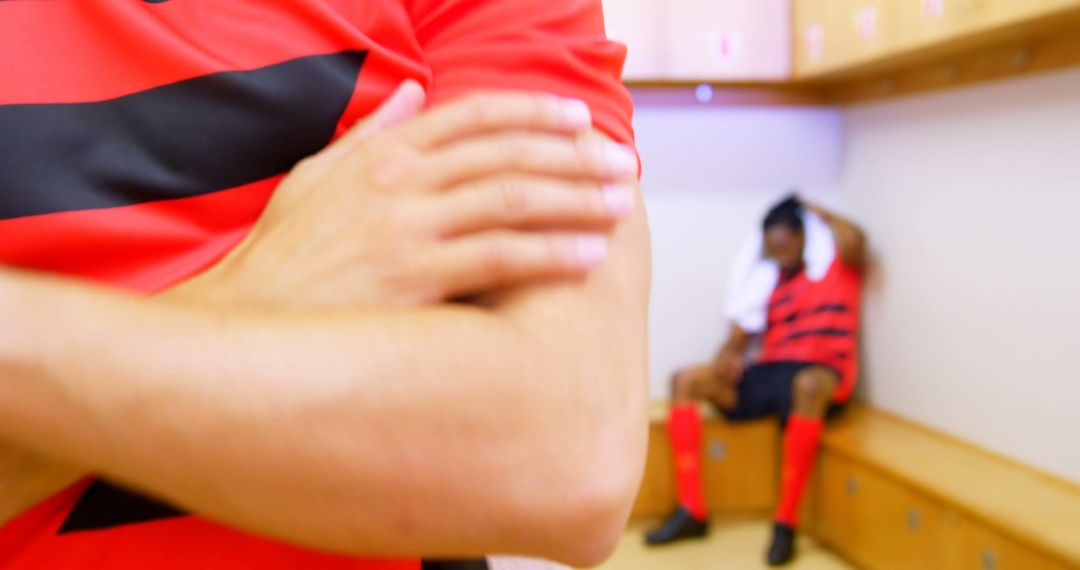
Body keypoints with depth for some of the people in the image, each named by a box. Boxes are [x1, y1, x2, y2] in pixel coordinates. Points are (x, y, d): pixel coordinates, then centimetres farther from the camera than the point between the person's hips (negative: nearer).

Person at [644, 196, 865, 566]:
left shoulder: (839, 265, 7)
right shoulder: (769, 283, 19)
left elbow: (854, 239, -18)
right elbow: (739, 337, 13)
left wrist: (813, 210, 0)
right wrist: (727, 356, -11)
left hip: (821, 375, -5)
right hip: (768, 375, 6)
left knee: (808, 386, -42)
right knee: (685, 380, -11)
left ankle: (786, 522, -33)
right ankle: (692, 511, -16)